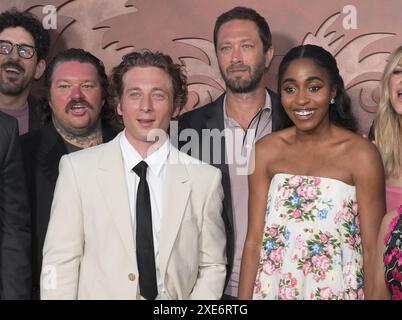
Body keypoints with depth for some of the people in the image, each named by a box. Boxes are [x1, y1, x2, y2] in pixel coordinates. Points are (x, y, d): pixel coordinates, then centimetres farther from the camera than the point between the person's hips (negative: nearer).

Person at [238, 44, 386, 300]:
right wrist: (243, 298, -7)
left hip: (337, 290, -2)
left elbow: (372, 249, -10)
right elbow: (254, 240, -4)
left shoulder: (361, 154, -13)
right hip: (273, 289, 3)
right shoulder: (265, 151, -4)